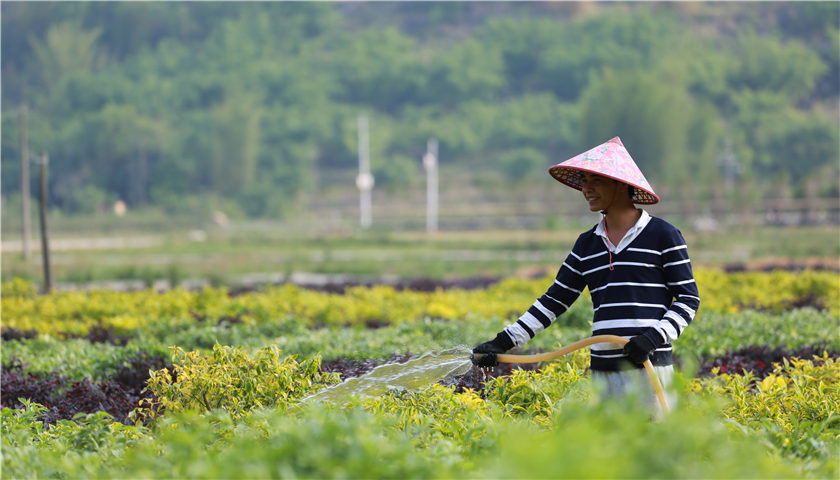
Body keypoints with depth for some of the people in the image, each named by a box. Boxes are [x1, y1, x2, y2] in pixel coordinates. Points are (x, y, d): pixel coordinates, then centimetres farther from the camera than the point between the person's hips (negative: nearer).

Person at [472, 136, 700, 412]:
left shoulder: (662, 235, 0)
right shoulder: (587, 245, 15)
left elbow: (688, 299, 1)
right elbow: (554, 301, 17)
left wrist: (654, 336, -14)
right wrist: (505, 342, 9)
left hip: (648, 368, -5)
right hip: (603, 370, 5)